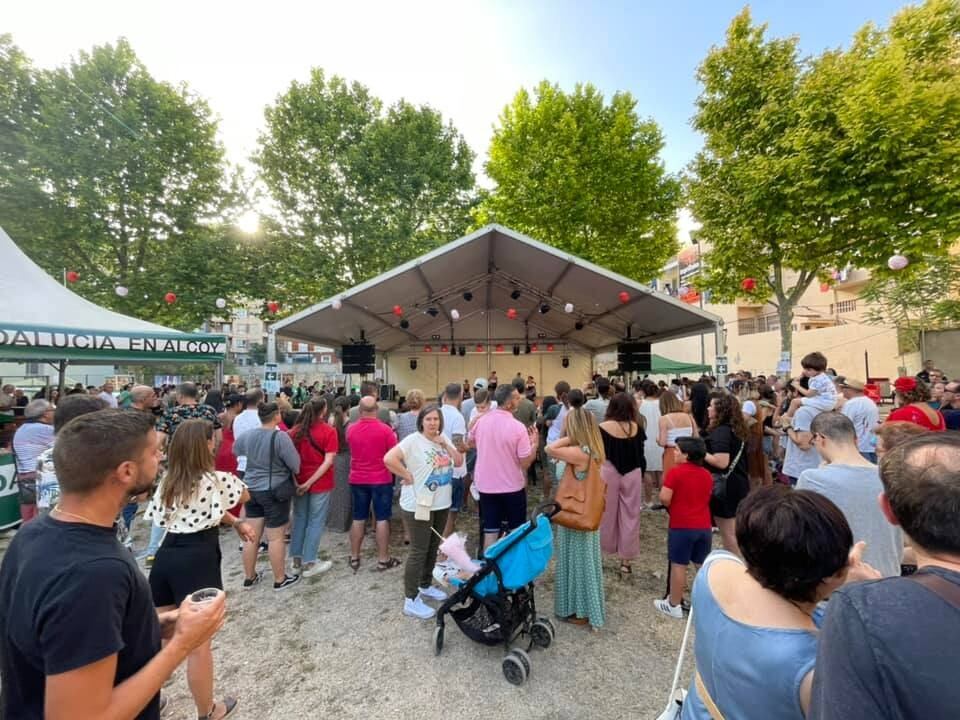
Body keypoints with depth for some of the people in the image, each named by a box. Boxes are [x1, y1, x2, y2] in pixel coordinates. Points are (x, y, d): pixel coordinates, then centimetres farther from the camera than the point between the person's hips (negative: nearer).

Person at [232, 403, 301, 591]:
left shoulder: (247, 435, -1)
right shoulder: (280, 437, -22)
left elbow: (235, 450, 21)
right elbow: (295, 464, -19)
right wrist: (293, 475, 2)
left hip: (251, 489, 7)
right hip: (274, 492, -6)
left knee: (251, 536, 17)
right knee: (275, 538, 4)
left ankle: (249, 577, 31)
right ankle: (280, 580, 17)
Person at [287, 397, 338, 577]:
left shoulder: (295, 431, 1)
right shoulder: (329, 431, -13)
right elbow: (328, 461, -19)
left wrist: (295, 480, 2)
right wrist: (310, 482, -15)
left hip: (299, 482, 5)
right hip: (320, 483, -5)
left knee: (299, 519, 18)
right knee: (316, 522, 8)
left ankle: (297, 560, 28)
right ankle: (309, 563, 16)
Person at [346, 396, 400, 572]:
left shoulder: (351, 429, -3)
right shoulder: (385, 429, -15)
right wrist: (394, 437, 10)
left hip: (357, 479, 4)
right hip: (381, 480, -3)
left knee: (358, 519, 15)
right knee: (382, 519, 6)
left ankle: (354, 558, 26)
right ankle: (383, 559, 15)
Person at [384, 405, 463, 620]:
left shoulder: (444, 439, 4)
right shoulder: (413, 440, -18)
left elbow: (459, 462, 2)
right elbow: (389, 459, -28)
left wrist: (446, 445, -11)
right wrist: (408, 476, -21)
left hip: (441, 504, 7)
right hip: (419, 505, -7)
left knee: (433, 548, 20)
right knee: (419, 551, 1)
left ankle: (426, 586, 39)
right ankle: (411, 600, 16)